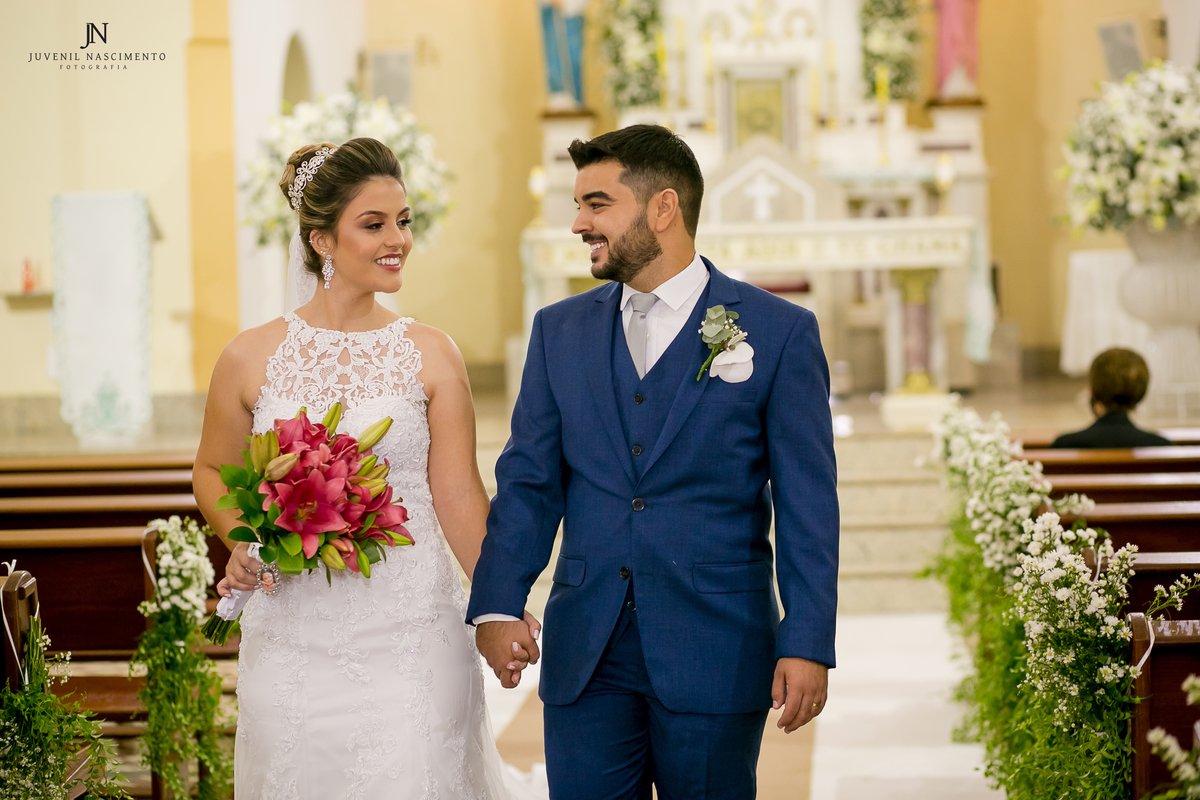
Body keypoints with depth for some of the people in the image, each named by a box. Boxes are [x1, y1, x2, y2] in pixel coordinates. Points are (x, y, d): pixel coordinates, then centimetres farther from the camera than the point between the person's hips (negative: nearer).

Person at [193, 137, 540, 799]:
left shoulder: (430, 355, 0)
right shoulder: (251, 358, 0)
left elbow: (457, 492, -1)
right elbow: (213, 470, 14)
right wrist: (241, 541, -4)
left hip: (410, 634, -1)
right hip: (294, 637, 1)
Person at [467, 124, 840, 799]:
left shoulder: (781, 332, -2)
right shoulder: (559, 331, 9)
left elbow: (808, 503, -3)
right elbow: (529, 482, 6)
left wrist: (807, 644, -10)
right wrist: (499, 606, -8)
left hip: (715, 654, -3)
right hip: (586, 654, 3)